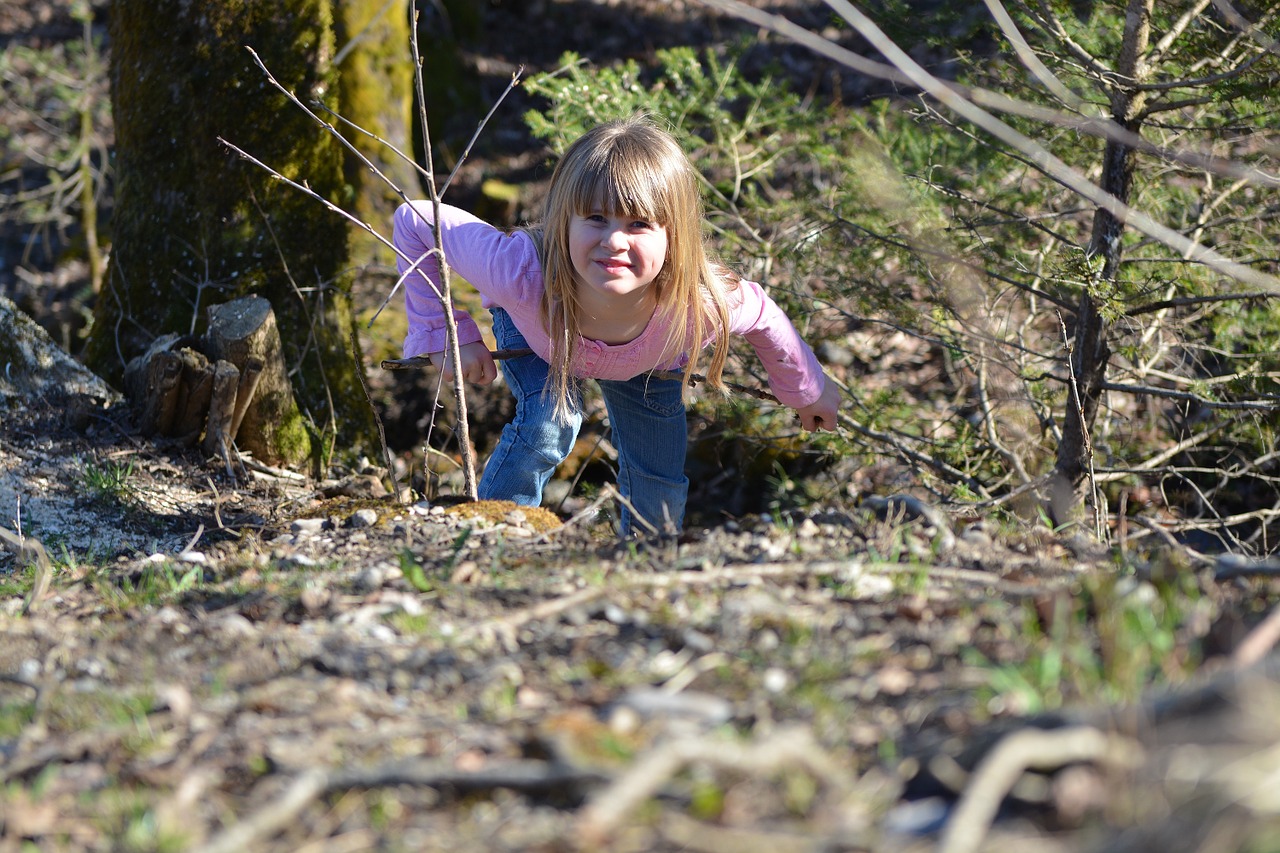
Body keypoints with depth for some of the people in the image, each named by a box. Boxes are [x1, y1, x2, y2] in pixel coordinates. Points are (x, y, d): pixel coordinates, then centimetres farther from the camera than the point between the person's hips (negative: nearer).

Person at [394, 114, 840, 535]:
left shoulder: (702, 306, -45)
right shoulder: (523, 275, -48)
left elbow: (766, 319, -20)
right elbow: (414, 221, -34)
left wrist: (809, 391, 0)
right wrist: (448, 337, -32)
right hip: (533, 329, -2)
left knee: (660, 486, 8)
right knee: (547, 425, -28)